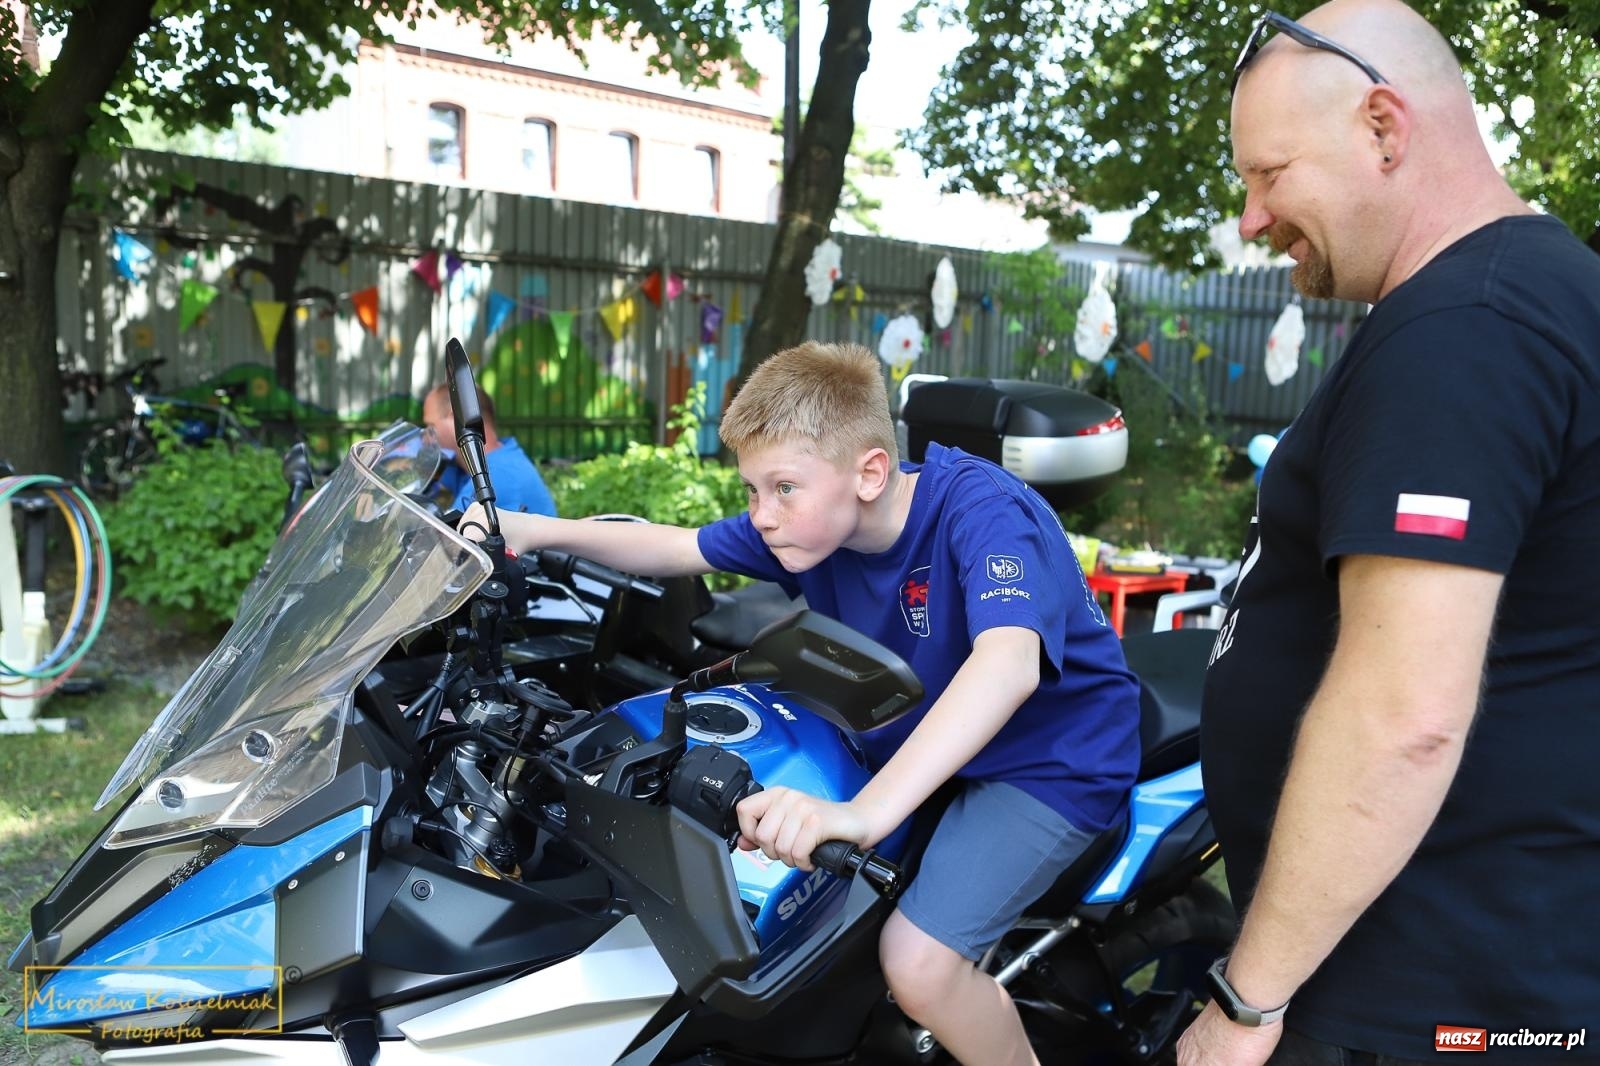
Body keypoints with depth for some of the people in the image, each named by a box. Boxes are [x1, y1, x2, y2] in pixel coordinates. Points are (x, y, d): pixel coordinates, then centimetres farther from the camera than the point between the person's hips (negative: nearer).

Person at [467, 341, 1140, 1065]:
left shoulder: (982, 508, -30)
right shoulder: (814, 516, -8)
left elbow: (1008, 663, -47)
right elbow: (682, 550, 4)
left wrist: (865, 811, -60)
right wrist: (541, 531, -12)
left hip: (1051, 760, -7)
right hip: (918, 741, 8)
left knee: (917, 963, -24)